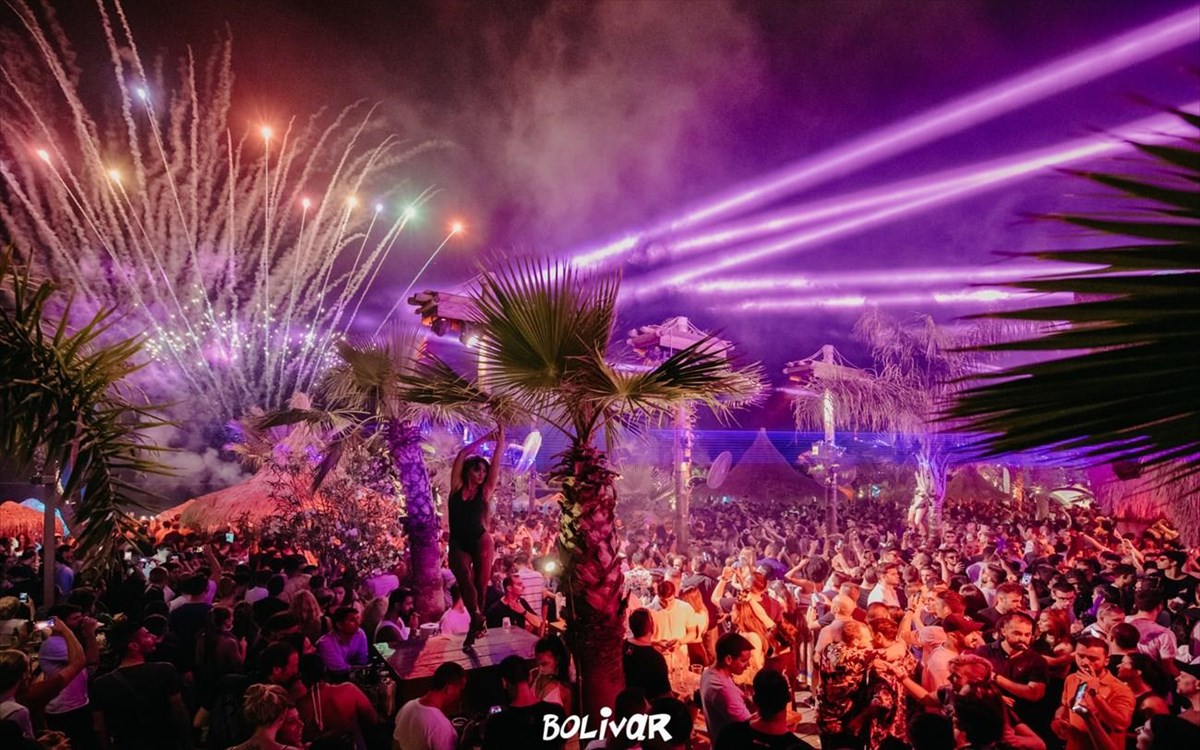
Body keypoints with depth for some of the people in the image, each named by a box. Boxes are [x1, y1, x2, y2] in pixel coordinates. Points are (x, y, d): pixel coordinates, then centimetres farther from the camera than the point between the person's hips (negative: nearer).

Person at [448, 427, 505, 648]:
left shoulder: (484, 491, 3)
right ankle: (476, 618, -23)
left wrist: (500, 443, -7)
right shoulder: (457, 487, 3)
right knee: (464, 578, -20)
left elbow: (495, 465, -4)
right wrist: (484, 439, -2)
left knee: (480, 583, 1)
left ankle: (475, 624, 11)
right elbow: (462, 455, -3)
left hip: (481, 542, 0)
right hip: (458, 544, 0)